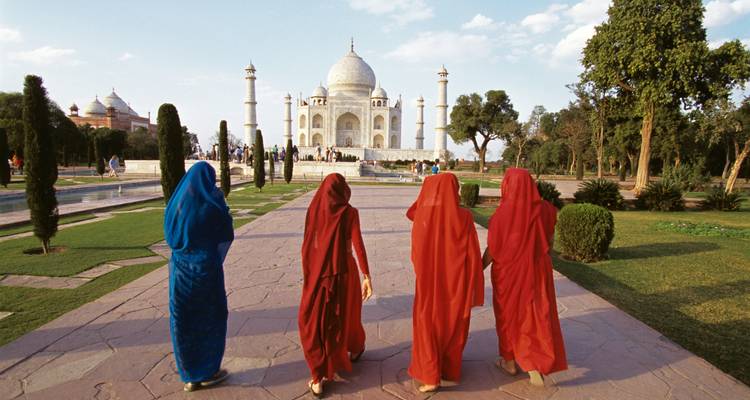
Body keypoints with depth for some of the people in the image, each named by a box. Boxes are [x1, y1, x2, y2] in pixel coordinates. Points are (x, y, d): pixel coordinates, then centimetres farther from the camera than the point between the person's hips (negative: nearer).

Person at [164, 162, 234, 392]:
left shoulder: (177, 201, 1)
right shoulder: (213, 202, -11)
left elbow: (170, 235, 8)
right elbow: (226, 239, -7)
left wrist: (184, 254, 12)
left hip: (180, 267, 4)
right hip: (206, 267, -4)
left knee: (183, 320, 13)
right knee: (210, 317, 12)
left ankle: (189, 376, 23)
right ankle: (207, 373, 22)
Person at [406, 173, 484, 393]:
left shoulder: (421, 215, -12)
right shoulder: (464, 217, -14)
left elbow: (416, 253, 2)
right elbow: (474, 254, -11)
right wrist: (473, 284, -2)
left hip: (429, 282, 0)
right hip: (456, 283, 1)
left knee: (428, 327, 15)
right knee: (453, 326, 20)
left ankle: (431, 377, 13)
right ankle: (450, 369, 34)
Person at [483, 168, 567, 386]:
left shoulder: (502, 214, -20)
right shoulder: (544, 209, -9)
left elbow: (492, 250, -14)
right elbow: (549, 243, 2)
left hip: (508, 272, -2)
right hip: (536, 271, 2)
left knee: (510, 315, 16)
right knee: (537, 316, 15)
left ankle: (510, 362, 30)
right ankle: (535, 366, 9)